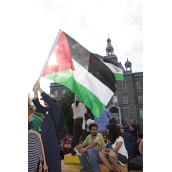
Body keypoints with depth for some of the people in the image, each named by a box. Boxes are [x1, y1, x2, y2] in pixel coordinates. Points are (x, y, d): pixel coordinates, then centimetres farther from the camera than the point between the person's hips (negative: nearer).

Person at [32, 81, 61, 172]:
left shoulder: (56, 108, -8)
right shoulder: (46, 110, 12)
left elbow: (49, 100, -22)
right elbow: (38, 105, 3)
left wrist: (39, 89, -19)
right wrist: (36, 93, -11)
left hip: (52, 139, -7)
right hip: (45, 138, 7)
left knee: (54, 159, 1)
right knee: (46, 158, 15)